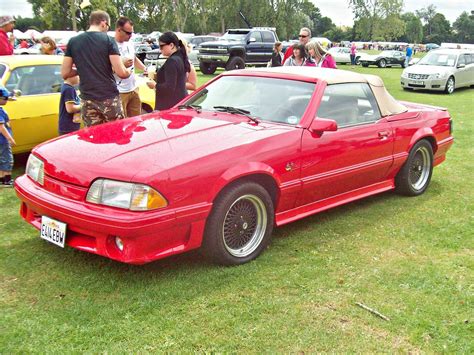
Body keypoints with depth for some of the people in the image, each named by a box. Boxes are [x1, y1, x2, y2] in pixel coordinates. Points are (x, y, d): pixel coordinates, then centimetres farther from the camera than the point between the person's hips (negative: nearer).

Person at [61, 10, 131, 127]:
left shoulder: (73, 42, 5)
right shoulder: (108, 40, -5)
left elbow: (65, 73, 5)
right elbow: (121, 72, -11)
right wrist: (128, 72, 11)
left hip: (87, 101, 3)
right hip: (109, 98, -3)